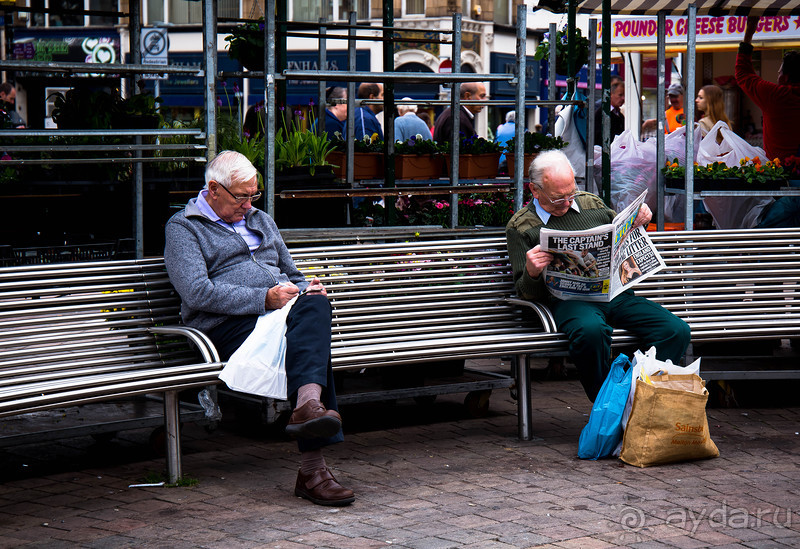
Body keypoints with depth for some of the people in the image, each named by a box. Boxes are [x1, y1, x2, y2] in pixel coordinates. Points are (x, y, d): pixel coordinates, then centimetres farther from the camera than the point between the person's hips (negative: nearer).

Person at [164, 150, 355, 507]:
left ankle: (308, 405, -52)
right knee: (312, 342, -35)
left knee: (315, 305, -33)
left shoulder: (261, 221, 31)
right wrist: (264, 298, -15)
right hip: (227, 327, -6)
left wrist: (305, 288, 11)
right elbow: (198, 293, -8)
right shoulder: (183, 228, 8)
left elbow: (291, 274, 37)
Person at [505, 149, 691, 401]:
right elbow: (526, 293, 6)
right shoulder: (520, 227, 8)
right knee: (591, 331, -41)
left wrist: (639, 220, 12)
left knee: (676, 331, -20)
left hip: (616, 293, 5)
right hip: (569, 300, -4)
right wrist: (531, 273, -18)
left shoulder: (592, 204, 20)